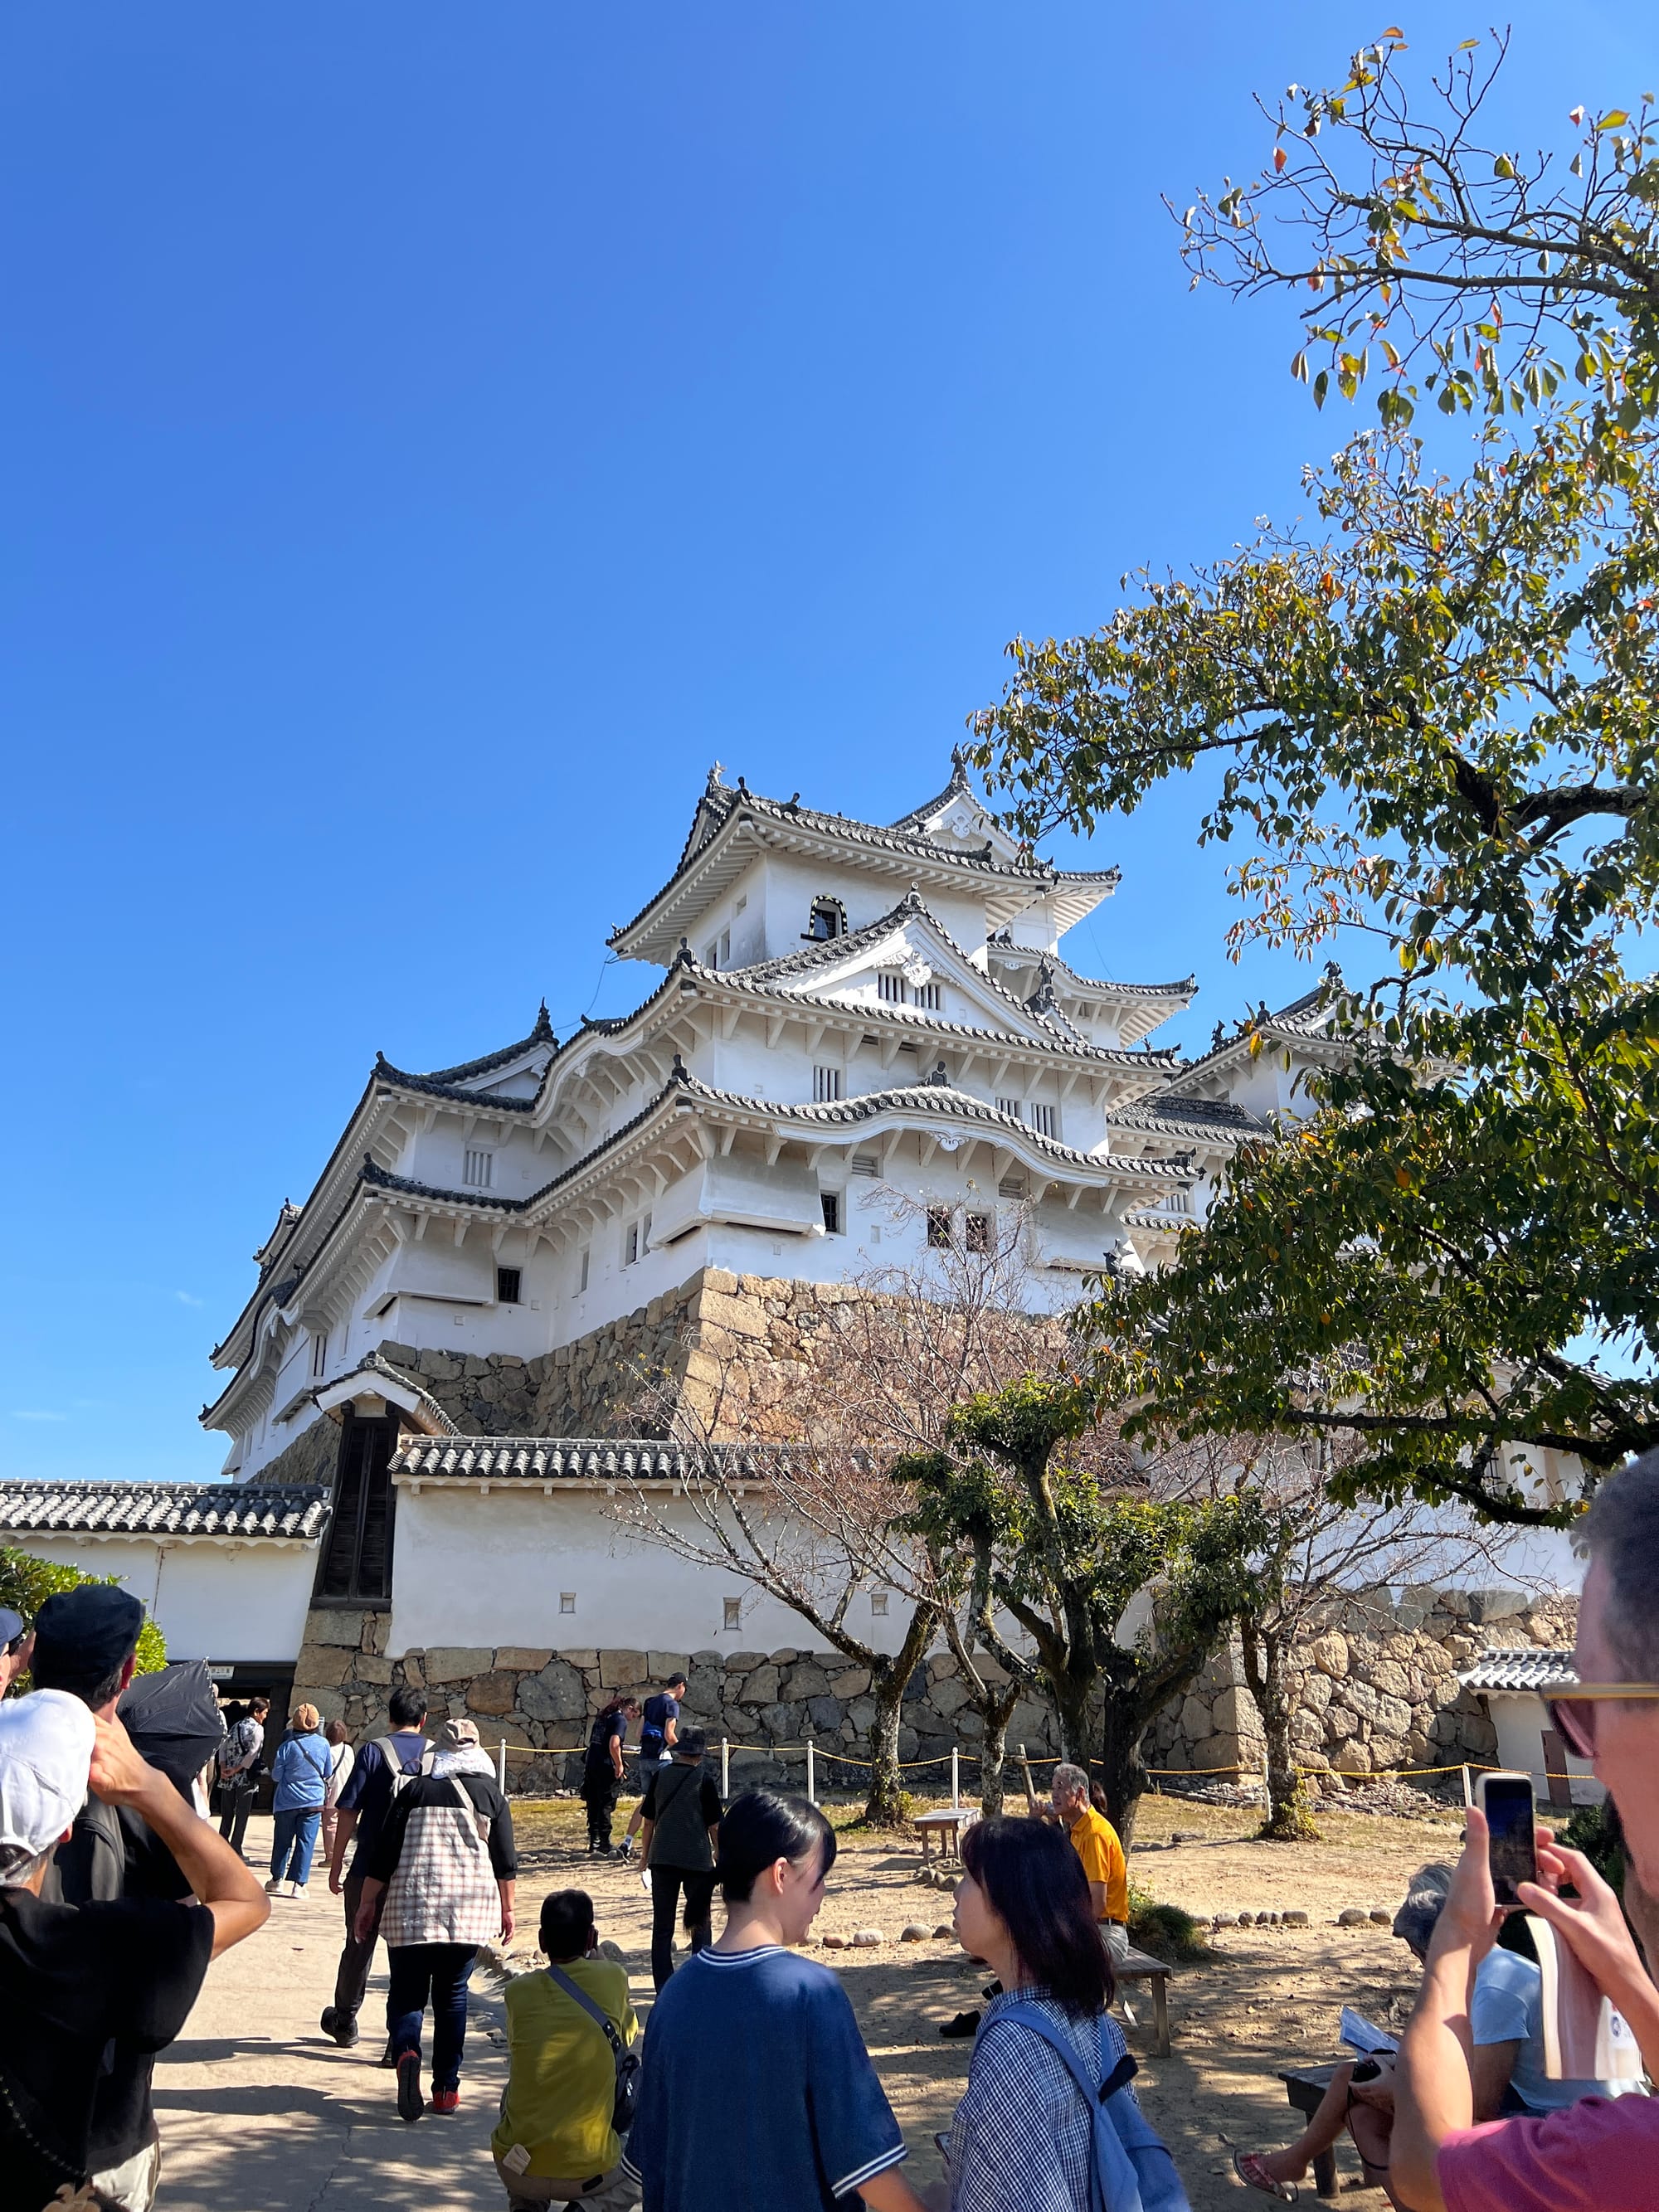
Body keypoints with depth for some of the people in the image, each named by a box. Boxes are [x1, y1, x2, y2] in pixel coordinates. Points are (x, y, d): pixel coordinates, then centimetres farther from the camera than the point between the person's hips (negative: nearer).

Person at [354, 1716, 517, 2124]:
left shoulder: (416, 1790, 4)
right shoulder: (490, 1793, 4)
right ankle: (446, 2087, 13)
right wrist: (507, 1907, 16)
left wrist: (368, 1904, 10)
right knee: (452, 1995, 13)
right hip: (469, 1910, 1)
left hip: (411, 1906, -1)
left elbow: (384, 1853, 1)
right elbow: (505, 1861, 5)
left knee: (406, 1993, 8)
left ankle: (406, 2051, -19)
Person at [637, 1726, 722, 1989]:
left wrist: (646, 1856, 15)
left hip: (662, 1859, 2)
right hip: (697, 1859, -2)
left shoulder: (660, 1776, 1)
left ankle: (663, 1986, 8)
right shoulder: (703, 1780, -8)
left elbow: (649, 1821, 6)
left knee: (662, 1926, 9)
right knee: (700, 1924, 13)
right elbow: (714, 1825, -5)